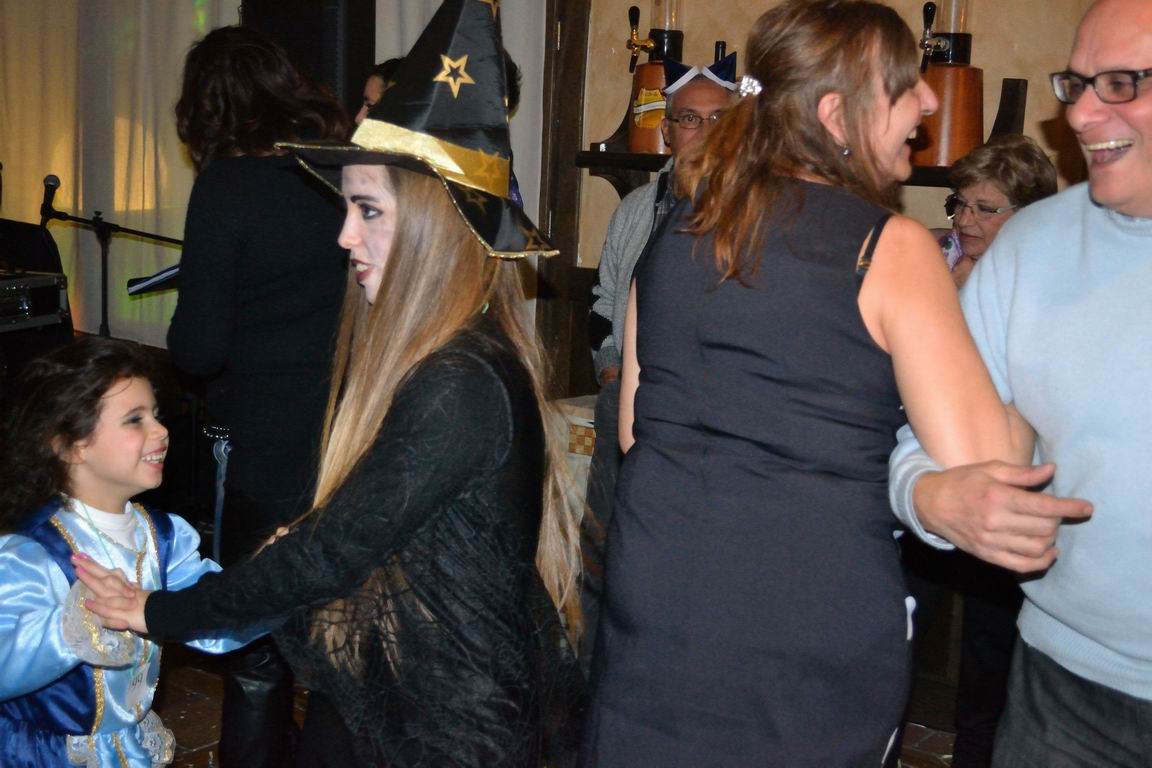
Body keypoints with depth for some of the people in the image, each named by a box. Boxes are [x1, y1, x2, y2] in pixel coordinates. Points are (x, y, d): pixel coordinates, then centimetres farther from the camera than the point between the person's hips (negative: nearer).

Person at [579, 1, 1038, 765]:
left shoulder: (676, 231, 6)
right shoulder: (891, 247, -11)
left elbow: (633, 430, 11)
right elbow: (976, 462, -17)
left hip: (652, 607, 5)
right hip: (817, 636, -4)